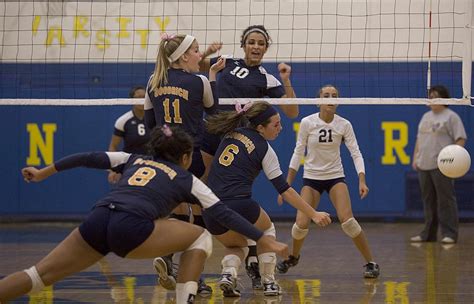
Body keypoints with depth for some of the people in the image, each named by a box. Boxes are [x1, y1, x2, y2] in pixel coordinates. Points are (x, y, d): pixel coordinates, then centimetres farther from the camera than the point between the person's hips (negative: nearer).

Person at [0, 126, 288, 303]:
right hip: (132, 228, -4)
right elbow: (224, 214, 16)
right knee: (201, 237, 14)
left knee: (41, 273, 11)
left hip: (97, 221, 4)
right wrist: (266, 241, 17)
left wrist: (43, 173, 35)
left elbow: (87, 158, 26)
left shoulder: (134, 160, 32)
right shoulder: (187, 179, 22)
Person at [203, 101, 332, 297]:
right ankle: (268, 282, 20)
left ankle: (228, 274, 0)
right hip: (240, 206, -5)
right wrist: (314, 215, 4)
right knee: (267, 229, 30)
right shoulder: (263, 149, 0)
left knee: (237, 245, 32)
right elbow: (284, 190, 0)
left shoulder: (231, 134, 13)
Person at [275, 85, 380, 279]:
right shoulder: (307, 122, -10)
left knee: (347, 220, -20)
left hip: (335, 177, 0)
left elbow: (356, 153, -9)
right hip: (311, 177, 0)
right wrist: (287, 184, -3)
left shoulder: (344, 125, -8)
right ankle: (293, 257, 24)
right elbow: (298, 153, -2)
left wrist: (362, 181, -23)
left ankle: (370, 262, -6)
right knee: (301, 224, -9)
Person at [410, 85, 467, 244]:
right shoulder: (426, 117, 20)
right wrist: (415, 158, 17)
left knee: (446, 200, -7)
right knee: (428, 200, 11)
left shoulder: (451, 116, -3)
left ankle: (449, 234, -6)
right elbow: (419, 139, 25)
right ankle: (429, 233, 17)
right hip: (424, 165, 7)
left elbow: (460, 138, -9)